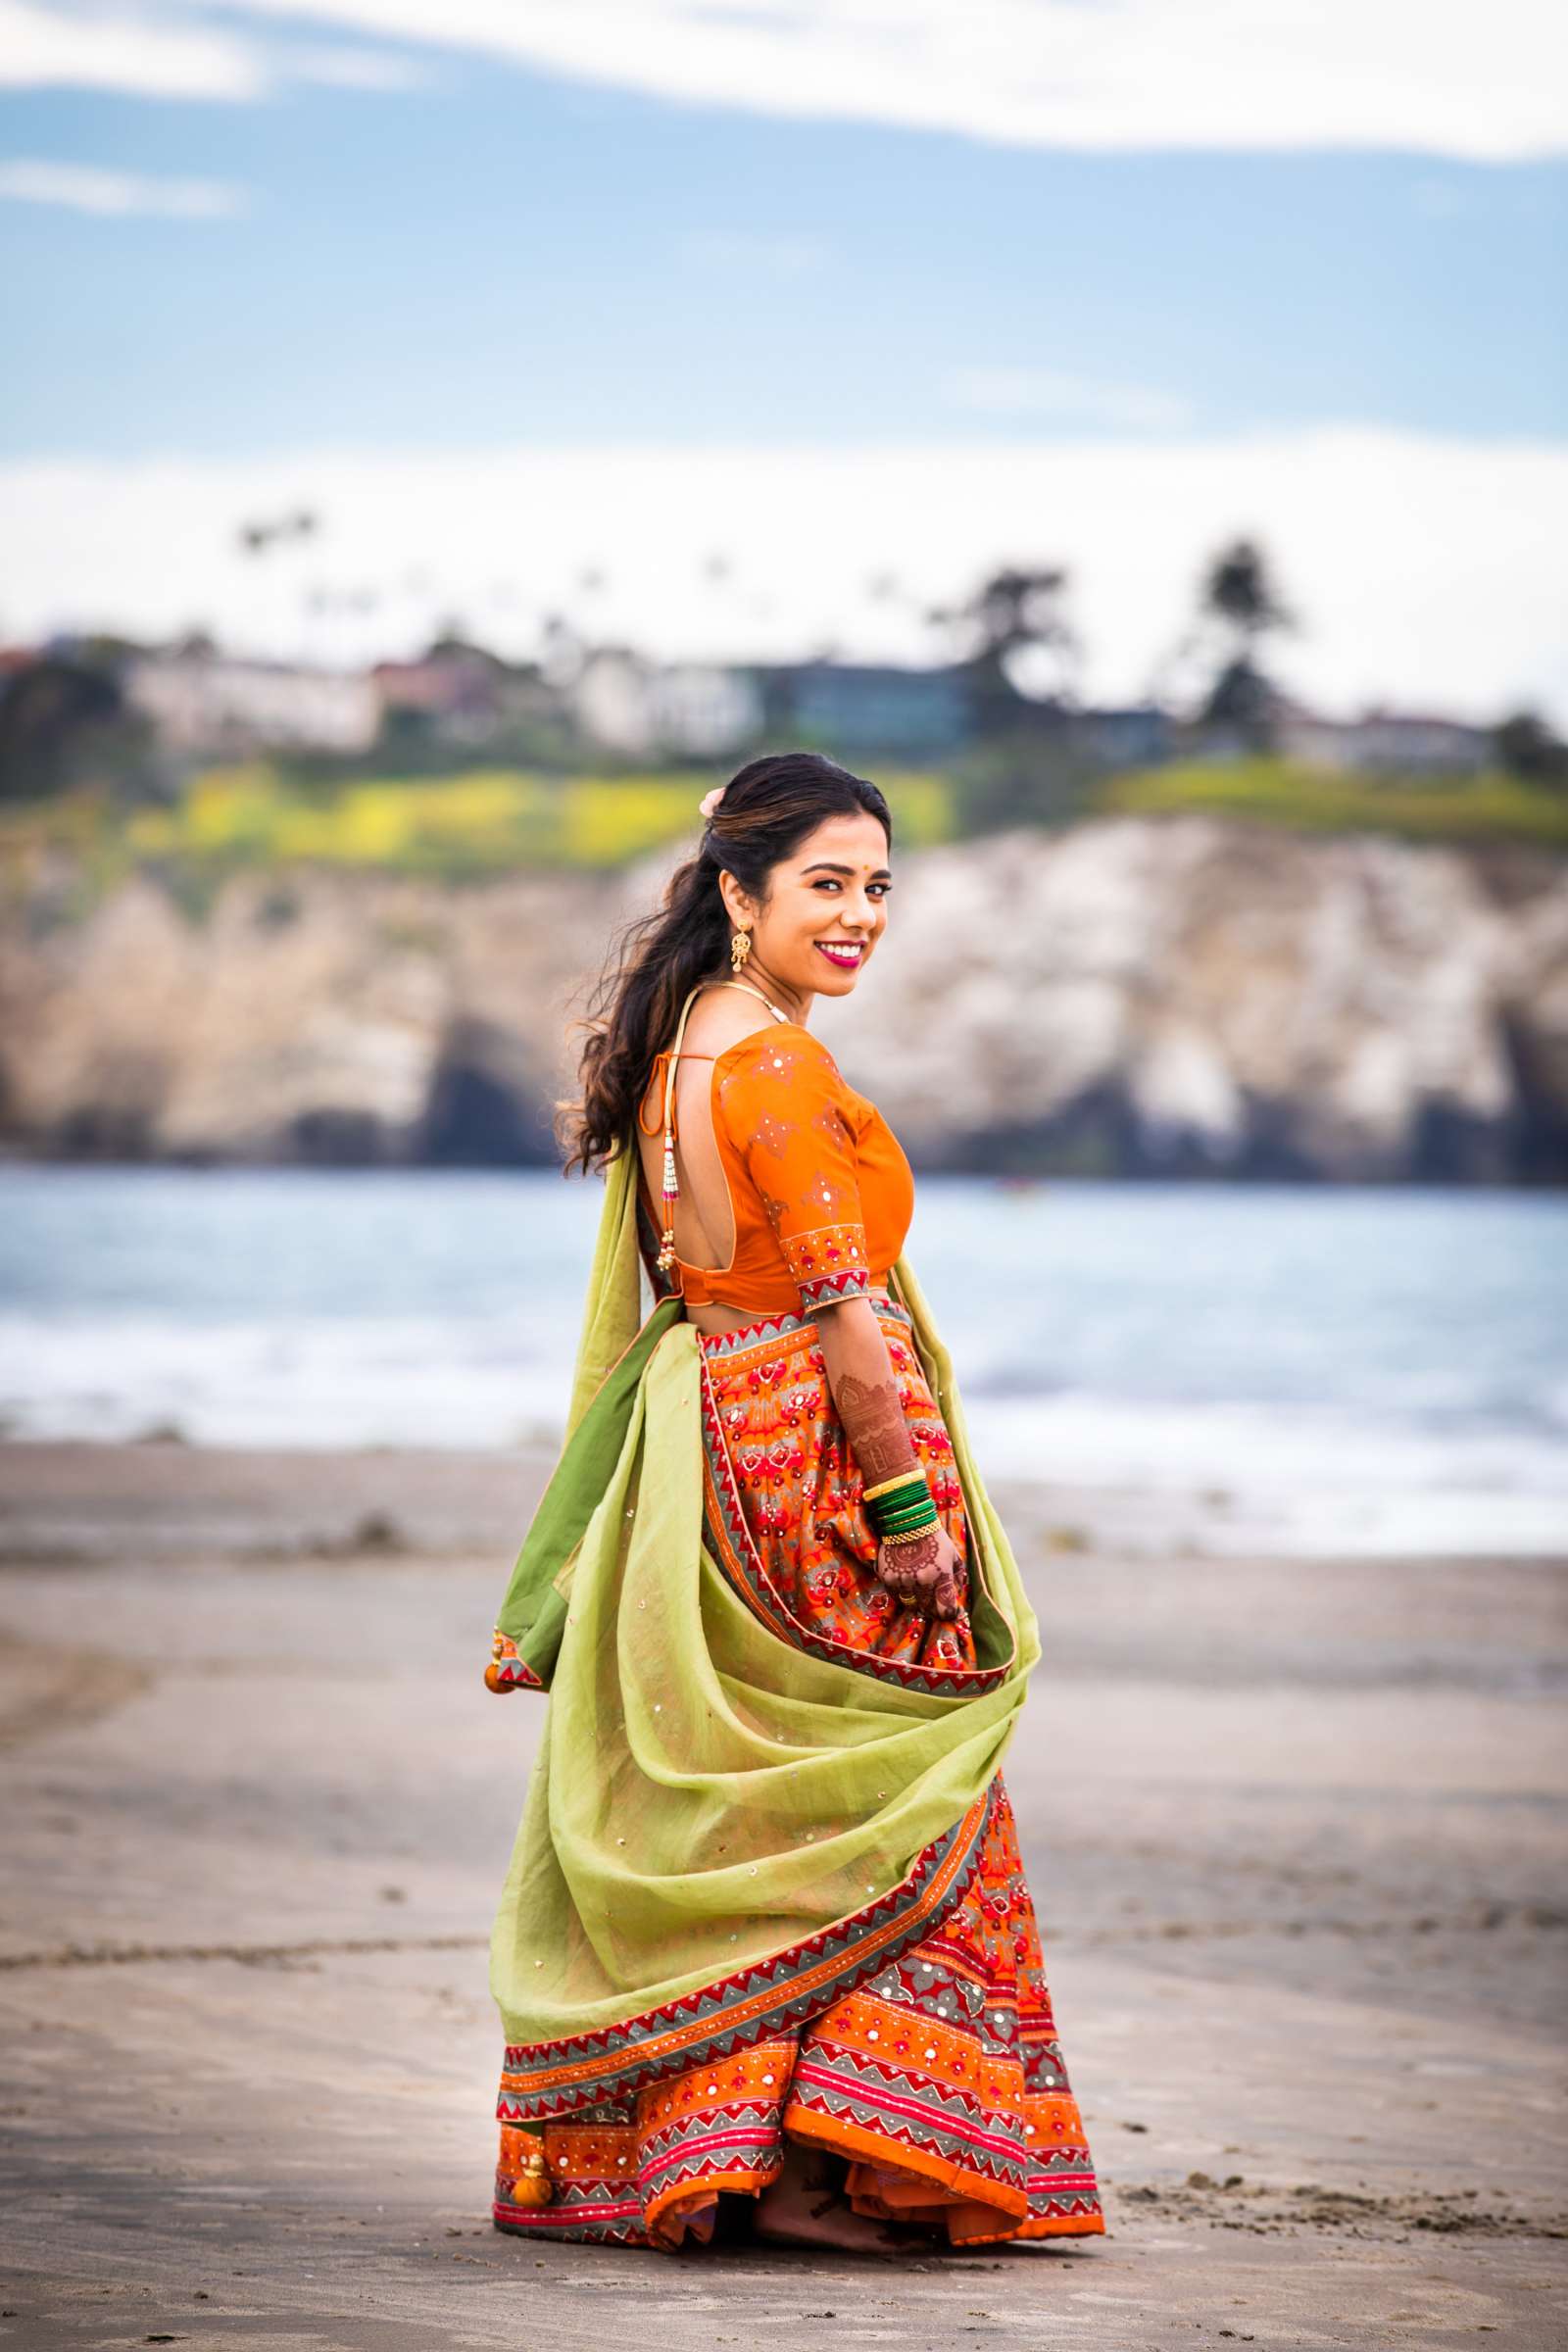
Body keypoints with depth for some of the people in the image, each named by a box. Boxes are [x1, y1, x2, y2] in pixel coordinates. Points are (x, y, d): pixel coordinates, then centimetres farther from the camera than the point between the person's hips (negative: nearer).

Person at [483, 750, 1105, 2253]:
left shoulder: (673, 1046, 11)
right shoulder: (781, 1069, -18)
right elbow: (841, 1312, -19)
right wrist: (910, 1507, -15)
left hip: (695, 1439, 9)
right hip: (808, 1450, -9)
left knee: (711, 1813, 12)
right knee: (886, 1806, -4)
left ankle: (646, 2153, 15)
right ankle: (814, 2165, -7)